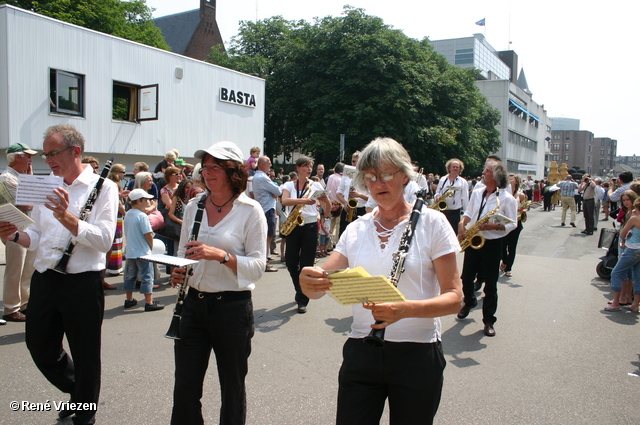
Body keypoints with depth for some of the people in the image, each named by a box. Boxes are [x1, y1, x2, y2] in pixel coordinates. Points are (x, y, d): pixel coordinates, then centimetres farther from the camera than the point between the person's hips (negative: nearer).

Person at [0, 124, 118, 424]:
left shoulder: (103, 187, -7)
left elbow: (104, 240, -18)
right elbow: (38, 236, 17)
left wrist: (67, 218, -29)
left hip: (82, 284, -6)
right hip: (44, 280, 6)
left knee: (85, 357, 8)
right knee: (40, 349, 17)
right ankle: (76, 392, 45)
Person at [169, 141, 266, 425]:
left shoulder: (250, 211, -8)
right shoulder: (193, 207, 6)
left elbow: (258, 266, -12)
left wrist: (221, 255, -25)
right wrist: (177, 272, -4)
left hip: (232, 306, -4)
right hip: (193, 304, 4)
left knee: (232, 387, 12)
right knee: (185, 386, 10)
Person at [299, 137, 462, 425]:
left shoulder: (431, 223, -5)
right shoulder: (356, 229, 5)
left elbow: (454, 298, -10)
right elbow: (320, 287, -1)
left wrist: (405, 309, -28)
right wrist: (308, 281, -25)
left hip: (417, 356, -2)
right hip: (361, 352, 3)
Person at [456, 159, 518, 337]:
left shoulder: (507, 199, -9)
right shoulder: (476, 193, 8)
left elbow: (512, 224, -8)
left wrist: (494, 226, -24)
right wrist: (462, 225, -2)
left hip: (492, 244, -5)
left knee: (490, 284, 1)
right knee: (466, 277, 13)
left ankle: (489, 320, 14)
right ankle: (469, 302, 43)